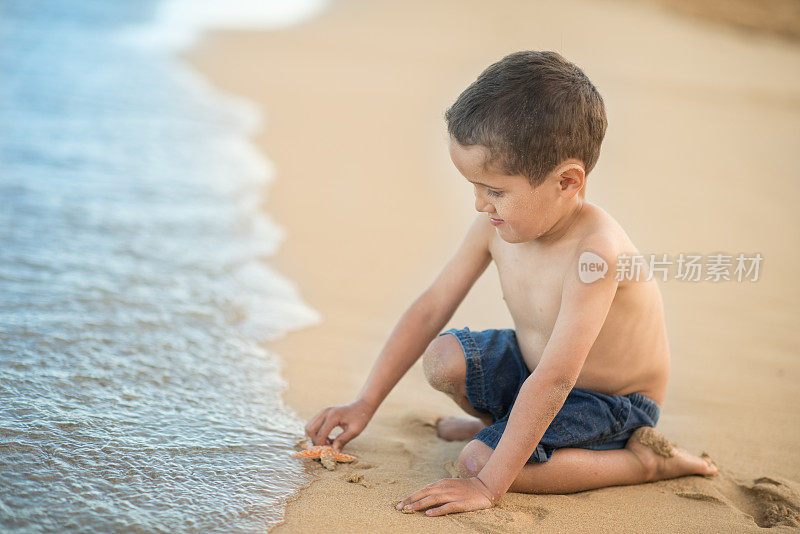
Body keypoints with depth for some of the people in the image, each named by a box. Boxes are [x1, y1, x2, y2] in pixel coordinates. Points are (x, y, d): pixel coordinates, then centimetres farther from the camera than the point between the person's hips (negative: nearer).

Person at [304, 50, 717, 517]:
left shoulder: (595, 251, -37)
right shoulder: (497, 226, -14)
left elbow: (552, 381, -38)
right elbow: (430, 310, -5)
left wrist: (489, 484, -35)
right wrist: (366, 404, -5)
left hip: (612, 401, -7)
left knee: (479, 462, -21)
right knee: (442, 357, -11)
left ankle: (642, 460, -8)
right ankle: (503, 422, 20)